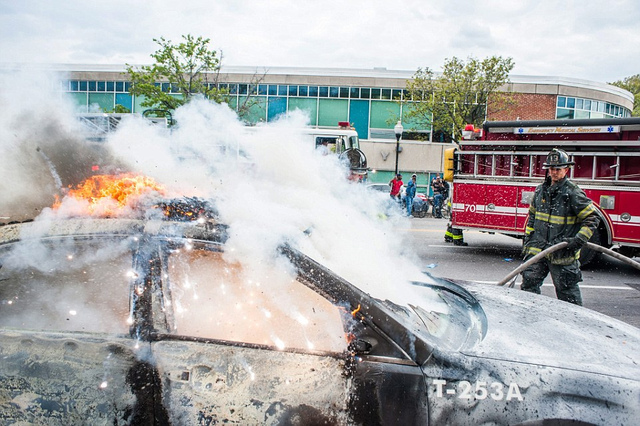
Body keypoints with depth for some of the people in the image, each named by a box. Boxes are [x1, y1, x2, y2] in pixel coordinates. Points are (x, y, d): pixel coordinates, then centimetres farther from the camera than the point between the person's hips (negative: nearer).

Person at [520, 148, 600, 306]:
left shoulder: (573, 192, -9)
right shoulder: (541, 190, 9)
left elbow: (592, 218, -9)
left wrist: (579, 240, -19)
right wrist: (528, 238, 16)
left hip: (562, 253, -5)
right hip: (537, 249, 5)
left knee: (567, 289, 6)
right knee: (529, 282, 7)